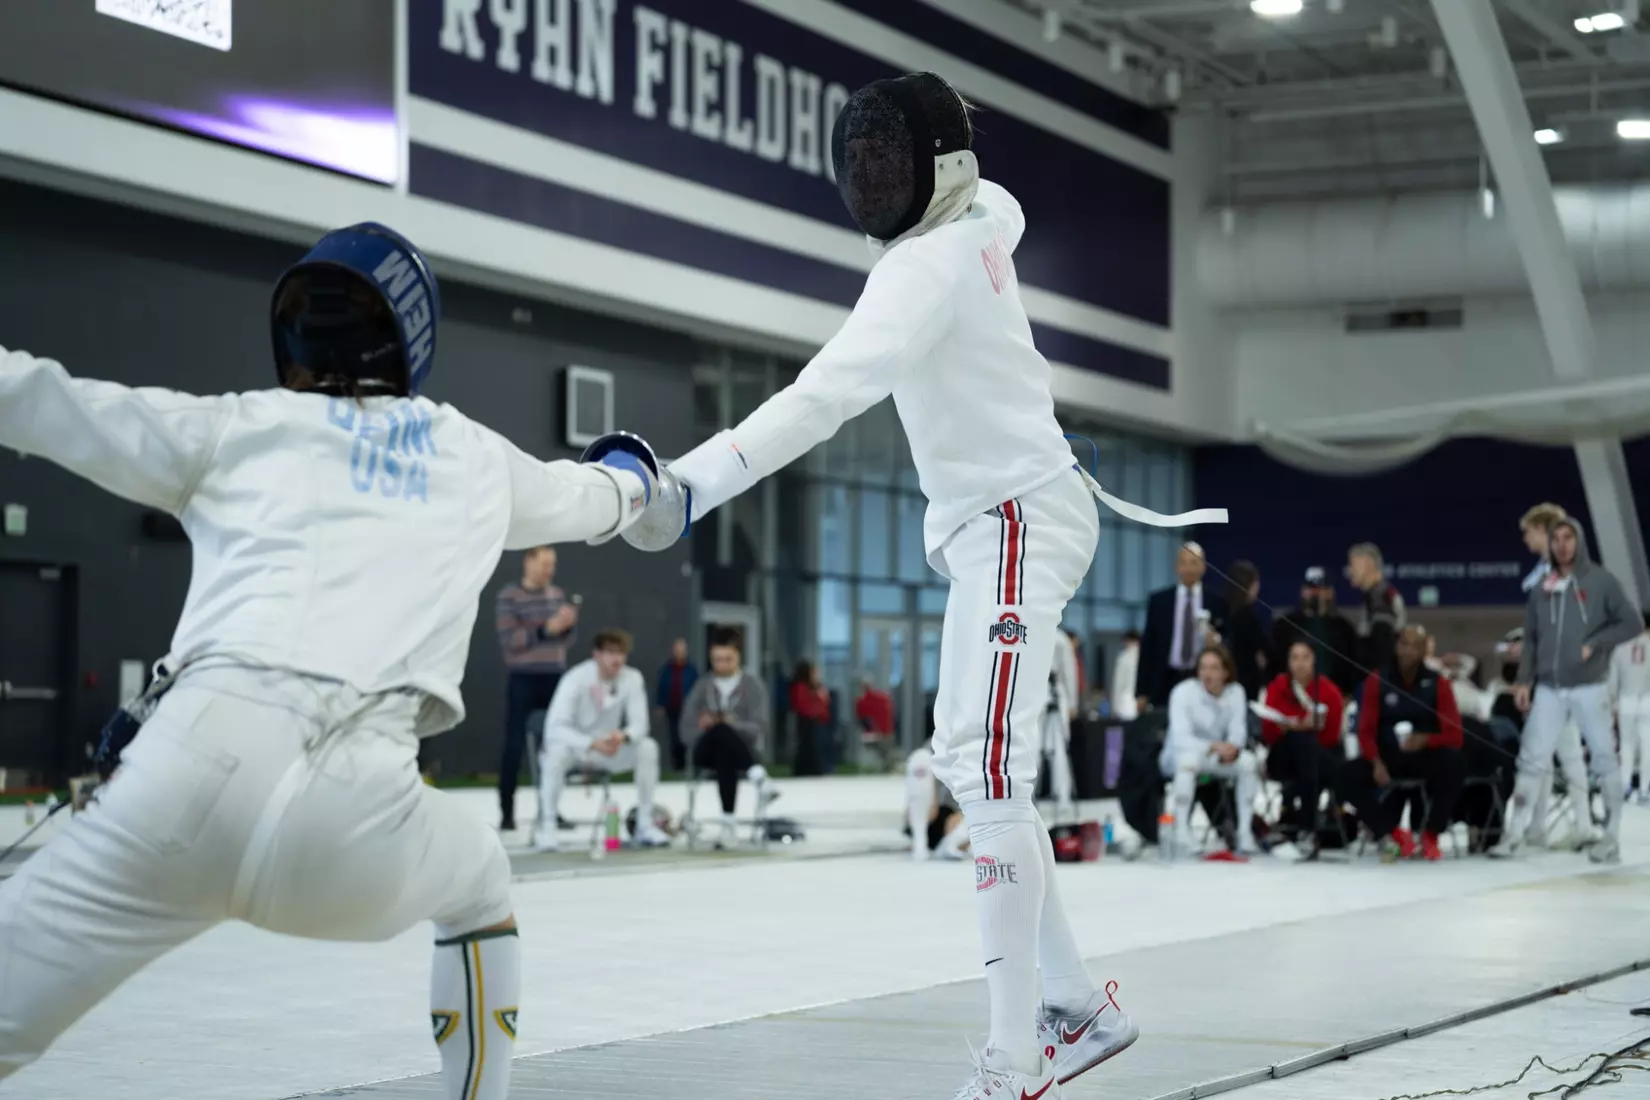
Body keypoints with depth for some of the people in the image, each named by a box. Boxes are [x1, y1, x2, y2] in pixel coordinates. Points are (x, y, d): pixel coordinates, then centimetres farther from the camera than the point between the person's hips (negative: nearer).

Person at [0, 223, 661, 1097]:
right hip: (358, 814, 2)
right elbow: (585, 500, 48)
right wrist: (635, 480, 71)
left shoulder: (238, 425, 19)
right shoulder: (475, 455, 27)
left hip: (197, 782, -2)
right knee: (479, 884, 35)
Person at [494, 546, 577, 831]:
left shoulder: (557, 594, 10)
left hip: (555, 678, 5)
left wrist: (569, 624, -8)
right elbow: (509, 639, -16)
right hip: (523, 680, -5)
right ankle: (507, 813, 1)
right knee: (514, 746, -4)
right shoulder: (509, 596, -7)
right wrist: (546, 629, -23)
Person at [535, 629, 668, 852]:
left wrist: (623, 736, -36)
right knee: (557, 750, -38)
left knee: (648, 747, -21)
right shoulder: (576, 679, -22)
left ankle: (645, 825, -12)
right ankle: (546, 826, -28)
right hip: (576, 746, -4)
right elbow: (555, 727, -29)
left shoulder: (632, 678, -10)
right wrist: (593, 744, -43)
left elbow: (640, 723, -11)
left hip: (608, 749, 4)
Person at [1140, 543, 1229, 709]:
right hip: (1166, 682, 0)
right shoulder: (1158, 600, 7)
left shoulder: (1216, 602, 5)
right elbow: (1148, 645, 7)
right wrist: (1142, 691, 2)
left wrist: (1218, 641, -14)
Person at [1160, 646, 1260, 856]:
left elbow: (1238, 732, -7)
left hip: (1215, 758, 4)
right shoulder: (1184, 692, -19)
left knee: (1248, 761, -23)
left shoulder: (1235, 692, -6)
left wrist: (1232, 748, -32)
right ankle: (1181, 832, -37)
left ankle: (1245, 832, -16)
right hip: (1177, 757, -4)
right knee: (1190, 758, -38)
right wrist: (1214, 746, -41)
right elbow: (1181, 738, -26)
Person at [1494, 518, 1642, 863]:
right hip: (1549, 689, 3)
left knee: (1604, 759, 1)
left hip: (1589, 687, -3)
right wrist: (1524, 680, 4)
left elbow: (1633, 623, -1)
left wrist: (1595, 645, -11)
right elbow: (1531, 638, 12)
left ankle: (1611, 838, 6)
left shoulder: (1600, 581, -1)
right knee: (1532, 758, 0)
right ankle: (1515, 834, 4)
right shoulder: (1541, 588, 9)